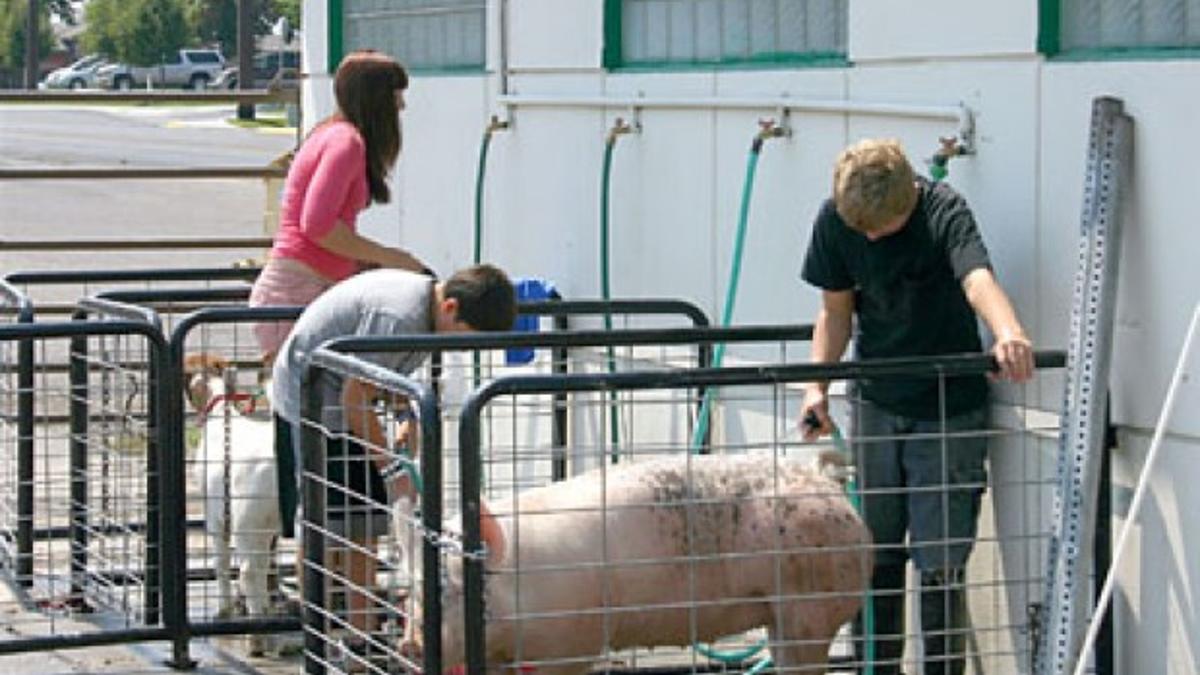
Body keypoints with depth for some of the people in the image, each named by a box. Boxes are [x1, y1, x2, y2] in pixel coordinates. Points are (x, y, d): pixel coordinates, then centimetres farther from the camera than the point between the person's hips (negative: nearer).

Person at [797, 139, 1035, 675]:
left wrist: (1009, 334, -60)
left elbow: (977, 278, -40)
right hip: (877, 404, 4)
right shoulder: (835, 220, -7)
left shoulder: (944, 212, -21)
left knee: (939, 564, -5)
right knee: (875, 555, 10)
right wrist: (817, 386, -11)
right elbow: (837, 309, 4)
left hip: (949, 409, -4)